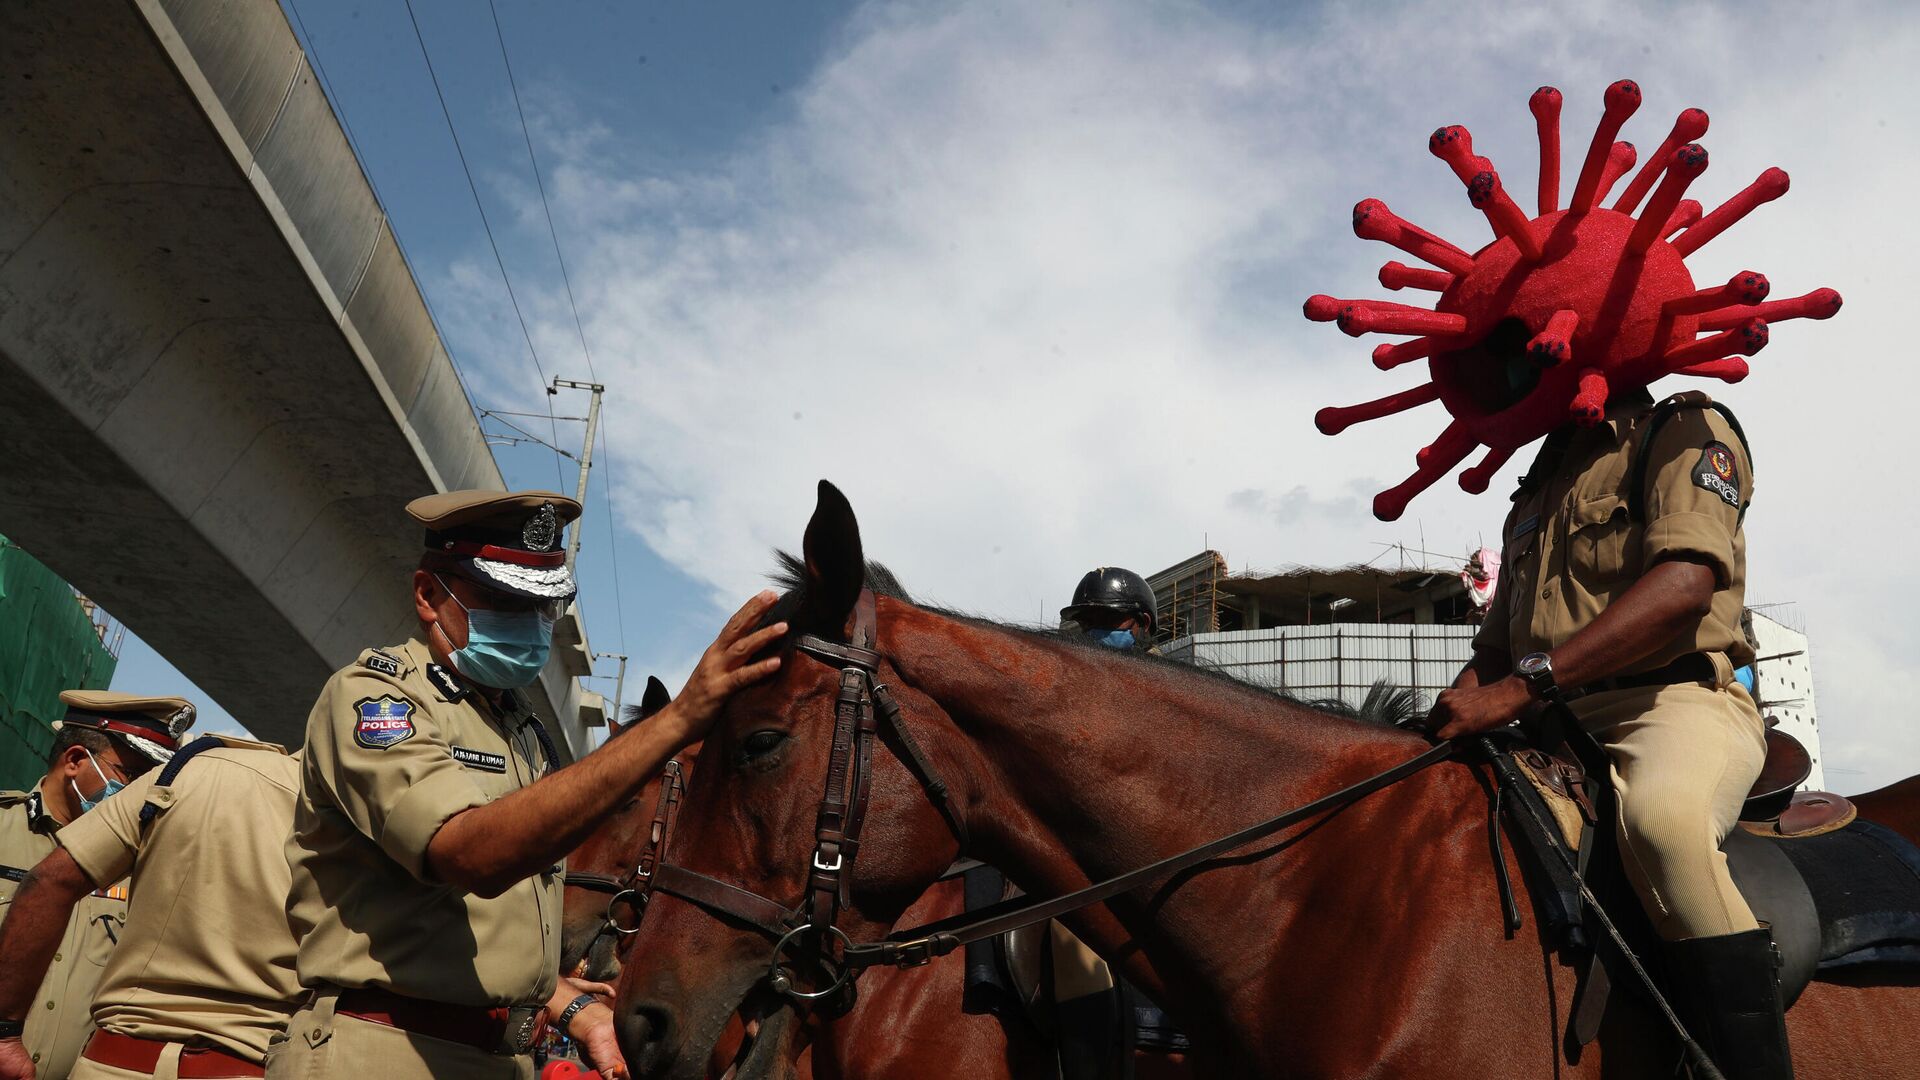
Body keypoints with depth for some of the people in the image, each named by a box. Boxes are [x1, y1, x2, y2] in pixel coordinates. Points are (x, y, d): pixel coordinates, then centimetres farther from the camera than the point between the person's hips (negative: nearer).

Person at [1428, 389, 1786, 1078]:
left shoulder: (1687, 431, 4)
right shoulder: (1537, 491, 26)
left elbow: (1685, 585, -16)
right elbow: (1495, 648, 26)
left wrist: (1523, 684, -23)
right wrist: (1442, 722, 2)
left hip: (1680, 696, -7)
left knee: (1658, 813, -39)